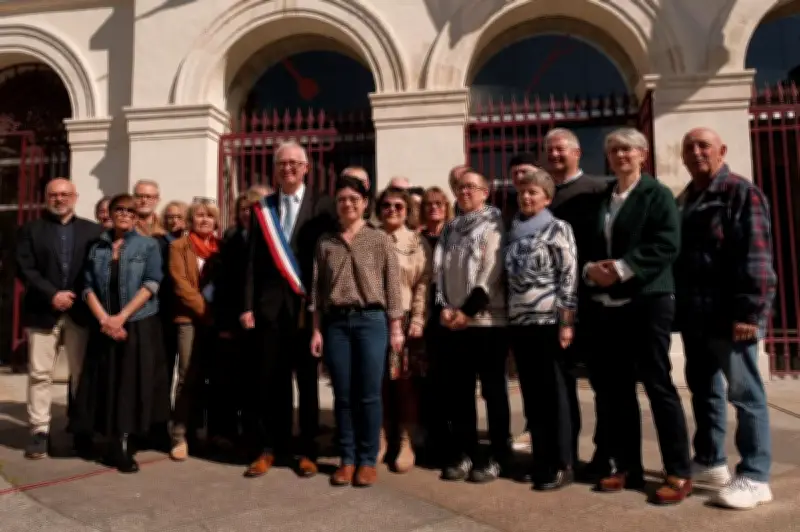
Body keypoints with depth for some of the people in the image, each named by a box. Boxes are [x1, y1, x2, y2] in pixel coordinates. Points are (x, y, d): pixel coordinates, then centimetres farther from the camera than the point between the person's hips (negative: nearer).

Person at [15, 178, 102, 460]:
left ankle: (82, 428, 15)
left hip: (80, 312, 0)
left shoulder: (92, 230, 9)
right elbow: (25, 270, -2)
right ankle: (40, 430, 12)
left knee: (82, 373, 5)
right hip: (42, 312, 0)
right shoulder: (30, 230, 8)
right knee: (39, 373, 3)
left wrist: (77, 298, -9)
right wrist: (52, 295, -13)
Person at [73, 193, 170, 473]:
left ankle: (125, 446, 9)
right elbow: (88, 286, 4)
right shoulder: (97, 247, 10)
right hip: (105, 327, 3)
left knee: (133, 384, -1)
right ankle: (118, 443, 14)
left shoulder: (148, 245, 2)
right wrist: (104, 319, -11)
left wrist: (122, 317, -15)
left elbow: (151, 284, -8)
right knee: (108, 384, 4)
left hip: (140, 326, -2)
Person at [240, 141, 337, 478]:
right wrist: (248, 305, 2)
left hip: (308, 304, -2)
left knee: (307, 378, 7)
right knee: (268, 378, 5)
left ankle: (308, 450, 18)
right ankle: (268, 448, 17)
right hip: (270, 303, 3)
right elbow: (253, 259, 8)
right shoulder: (262, 207, 11)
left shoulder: (322, 204, 1)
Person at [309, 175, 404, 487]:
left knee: (369, 395, 0)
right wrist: (316, 330, 4)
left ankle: (368, 460, 13)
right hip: (336, 323, 2)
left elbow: (392, 284, 2)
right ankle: (347, 459, 17)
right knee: (343, 396, 6)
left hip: (371, 320, -2)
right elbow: (317, 289, 9)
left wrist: (396, 327, -2)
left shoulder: (379, 240, 4)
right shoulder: (325, 243, 10)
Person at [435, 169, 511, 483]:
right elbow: (439, 269, 9)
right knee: (458, 390, 9)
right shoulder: (450, 229, 15)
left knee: (493, 389, 2)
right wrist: (444, 307, -5)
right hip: (454, 323, 6)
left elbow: (491, 274, -11)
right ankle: (464, 453, 20)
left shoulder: (493, 224, -2)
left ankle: (498, 456, 12)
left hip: (486, 320, -5)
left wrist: (467, 311, -14)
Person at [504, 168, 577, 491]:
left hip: (549, 322, -6)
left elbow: (569, 276, -8)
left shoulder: (558, 228, -3)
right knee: (531, 395, 10)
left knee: (555, 395, 1)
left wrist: (566, 322, -14)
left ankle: (561, 465, 11)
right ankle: (540, 460, 21)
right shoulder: (514, 231, 14)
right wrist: (508, 321, 12)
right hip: (519, 323, 6)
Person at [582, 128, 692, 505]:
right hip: (607, 305, 6)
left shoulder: (657, 194, 0)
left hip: (648, 302, -6)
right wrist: (591, 269, -6)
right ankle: (627, 467, 22)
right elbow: (588, 246, 15)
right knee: (615, 388, 9)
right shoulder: (599, 199, 16)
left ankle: (679, 474, 8)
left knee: (658, 385, -3)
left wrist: (622, 269, -19)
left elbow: (666, 245, -13)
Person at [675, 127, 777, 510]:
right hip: (694, 315, 8)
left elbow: (756, 256, -14)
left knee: (744, 393, -1)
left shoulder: (742, 193, -5)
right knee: (703, 390, 15)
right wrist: (678, 309, 13)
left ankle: (754, 477, 6)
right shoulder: (682, 201, 17)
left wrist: (748, 311, -21)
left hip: (728, 314, -8)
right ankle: (710, 461, 27)